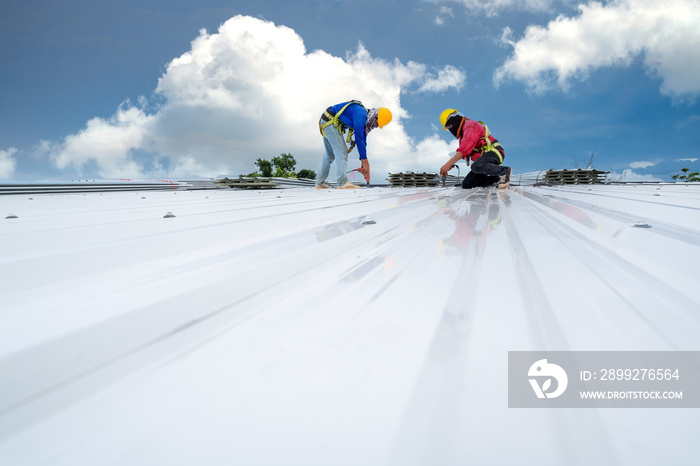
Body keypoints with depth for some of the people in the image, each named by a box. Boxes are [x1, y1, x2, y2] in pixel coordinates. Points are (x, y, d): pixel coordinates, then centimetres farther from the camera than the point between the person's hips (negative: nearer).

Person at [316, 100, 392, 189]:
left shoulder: (365, 118, 9)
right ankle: (343, 183, -16)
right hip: (330, 122, -10)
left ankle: (319, 183, 16)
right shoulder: (361, 114, -21)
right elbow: (359, 139, -22)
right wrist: (365, 161, -17)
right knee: (341, 151, -13)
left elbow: (363, 141, 13)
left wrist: (363, 162, 11)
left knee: (329, 154, 13)